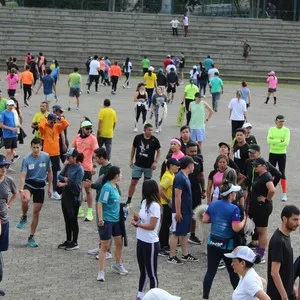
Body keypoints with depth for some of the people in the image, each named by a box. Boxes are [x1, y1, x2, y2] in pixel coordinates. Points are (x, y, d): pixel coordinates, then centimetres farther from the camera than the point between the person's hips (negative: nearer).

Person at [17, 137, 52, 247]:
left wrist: (50, 187, 7)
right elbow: (23, 175, -14)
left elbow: (49, 172, 7)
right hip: (29, 184, -2)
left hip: (40, 186, 2)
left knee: (36, 212, 4)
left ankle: (31, 238, 15)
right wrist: (21, 190, -28)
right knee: (25, 200, -35)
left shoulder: (46, 157, -5)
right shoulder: (26, 159, -11)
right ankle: (24, 217, -2)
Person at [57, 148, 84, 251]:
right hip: (65, 195, 7)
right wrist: (65, 179, -12)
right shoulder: (67, 166, 6)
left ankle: (75, 243, 12)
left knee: (73, 220, 2)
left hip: (74, 197, -7)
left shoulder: (79, 169, -15)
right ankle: (68, 241, 25)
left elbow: (76, 184, -19)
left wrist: (64, 184, -17)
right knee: (67, 219, 14)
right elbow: (60, 176, 7)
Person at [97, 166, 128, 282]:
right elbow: (100, 203, -22)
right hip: (107, 220, -9)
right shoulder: (107, 187, -18)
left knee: (119, 243, 19)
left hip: (116, 220, 9)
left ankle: (118, 265, 41)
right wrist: (100, 219, -25)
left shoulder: (115, 187, 7)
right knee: (104, 246, -2)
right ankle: (101, 272, 5)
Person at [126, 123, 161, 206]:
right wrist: (131, 160, 6)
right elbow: (133, 148, 7)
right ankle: (128, 201, 8)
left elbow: (158, 151, 2)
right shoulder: (138, 138, -6)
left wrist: (155, 162, -9)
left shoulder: (155, 140, -8)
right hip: (138, 165, 0)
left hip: (149, 166, 0)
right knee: (133, 182, 0)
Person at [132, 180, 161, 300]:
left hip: (150, 243, -9)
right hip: (141, 241, 9)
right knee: (142, 271, 21)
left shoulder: (154, 205, -19)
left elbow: (152, 226, -21)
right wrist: (136, 217, -5)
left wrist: (137, 224, -12)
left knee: (151, 273, 3)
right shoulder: (144, 202, 5)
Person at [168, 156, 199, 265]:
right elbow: (177, 196, -22)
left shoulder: (185, 177, 11)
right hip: (180, 212, -10)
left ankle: (185, 255, 24)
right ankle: (172, 257, 4)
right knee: (176, 233, -2)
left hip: (187, 211, 10)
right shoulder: (180, 178, -20)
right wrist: (178, 212, -23)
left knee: (184, 233, 15)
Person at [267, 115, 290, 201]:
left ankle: (284, 193, 6)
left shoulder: (286, 130, -6)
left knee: (282, 173, 1)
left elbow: (286, 143, -18)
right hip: (272, 154, 2)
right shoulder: (271, 129, -1)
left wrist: (274, 141, -17)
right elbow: (269, 140, -15)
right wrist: (280, 140, -21)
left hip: (282, 154, -2)